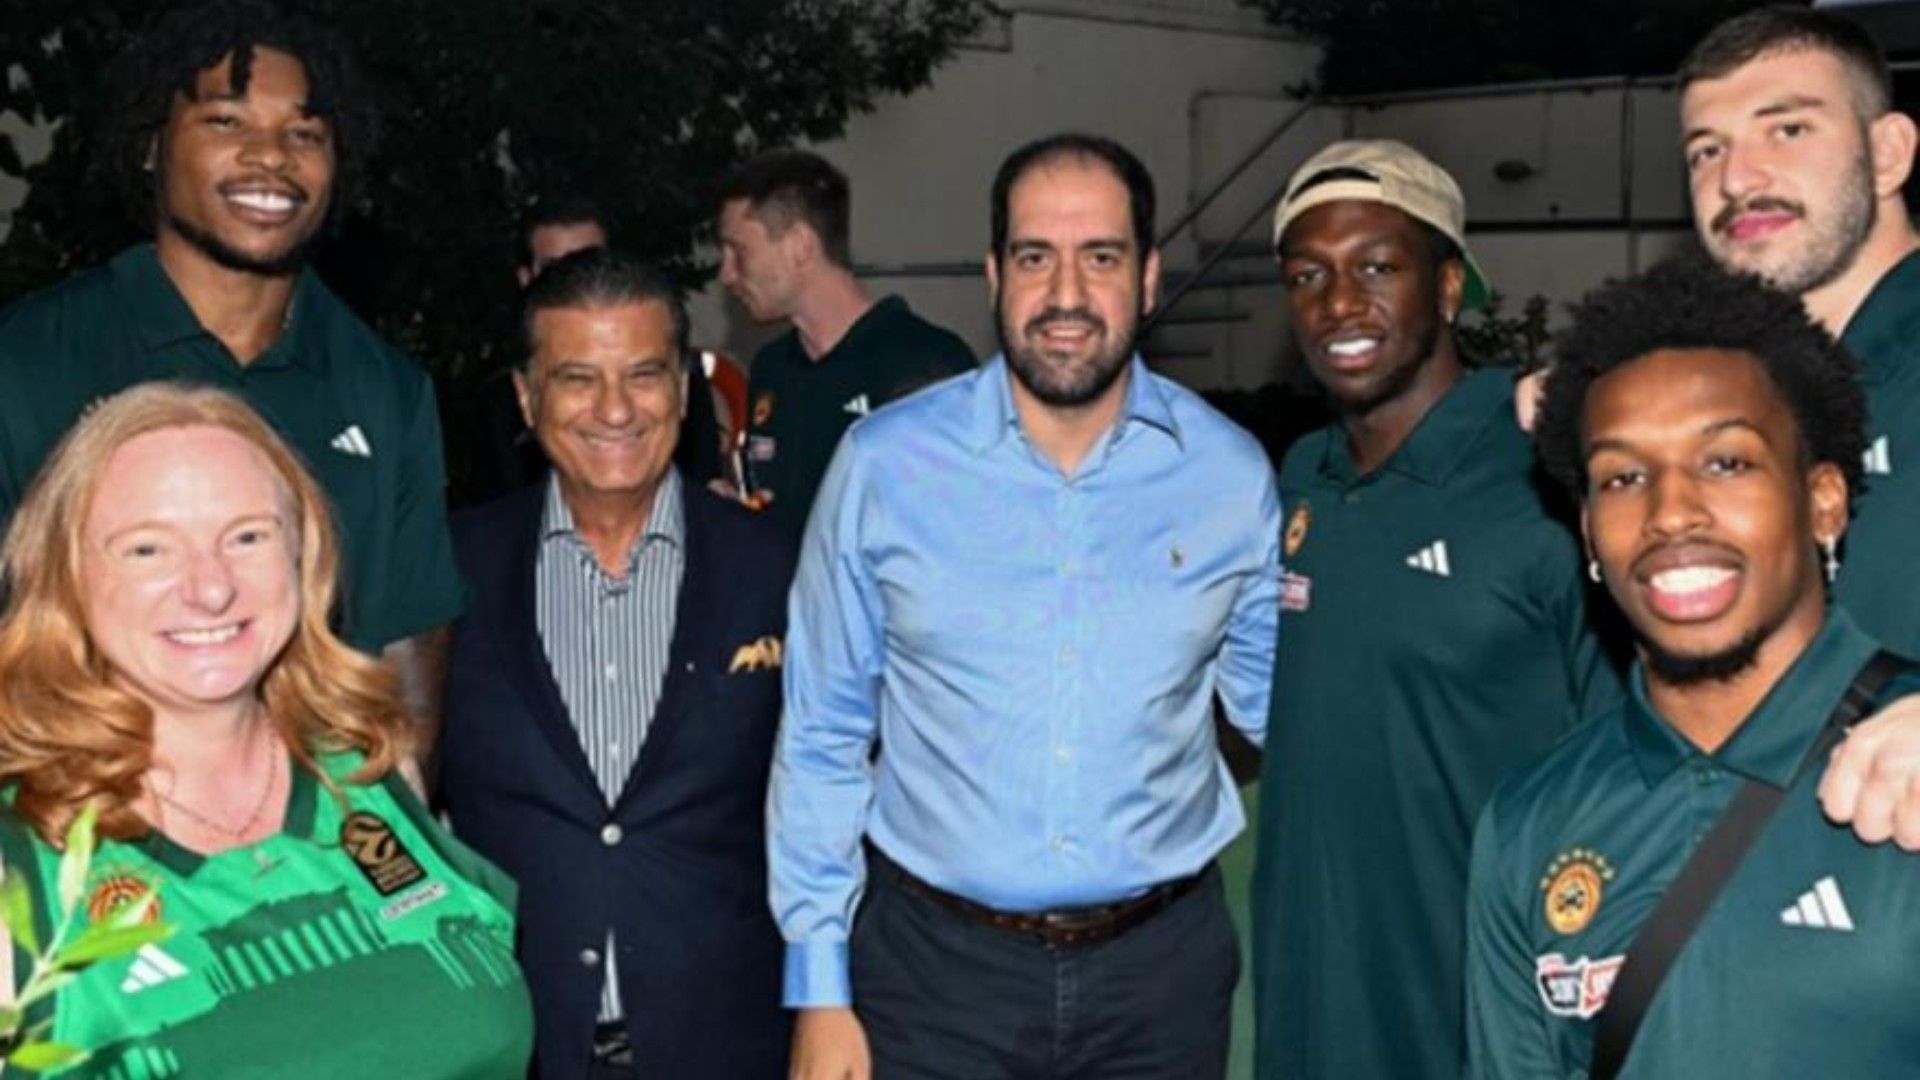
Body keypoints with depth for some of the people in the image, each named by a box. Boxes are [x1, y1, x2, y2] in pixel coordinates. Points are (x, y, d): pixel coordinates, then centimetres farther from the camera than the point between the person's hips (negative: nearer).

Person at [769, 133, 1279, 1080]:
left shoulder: (1231, 472, -3)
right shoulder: (885, 463, -7)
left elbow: (1274, 704, 9)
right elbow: (822, 737, -1)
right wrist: (819, 988, -2)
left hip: (1161, 965, 2)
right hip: (932, 962, -1)